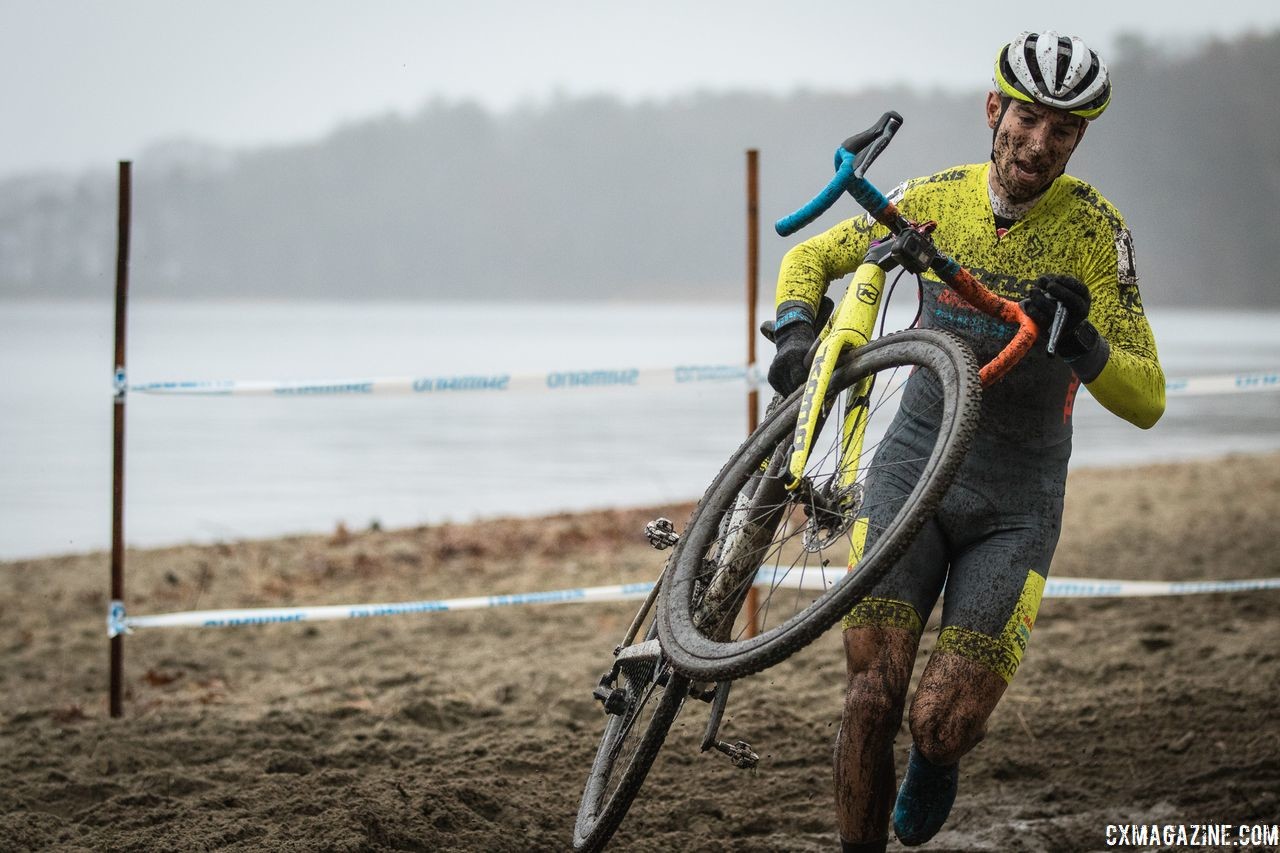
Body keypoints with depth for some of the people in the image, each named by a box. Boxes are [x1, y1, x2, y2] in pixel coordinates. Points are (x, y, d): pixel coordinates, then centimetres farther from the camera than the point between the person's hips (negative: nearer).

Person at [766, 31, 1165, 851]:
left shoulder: (1094, 228, -12)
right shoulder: (937, 199, -5)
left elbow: (1147, 400, -15)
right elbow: (810, 258, 11)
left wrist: (1081, 339, -36)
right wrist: (797, 331, -11)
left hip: (1017, 505, -1)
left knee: (941, 725, -12)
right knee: (873, 694, -18)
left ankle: (941, 753, 26)